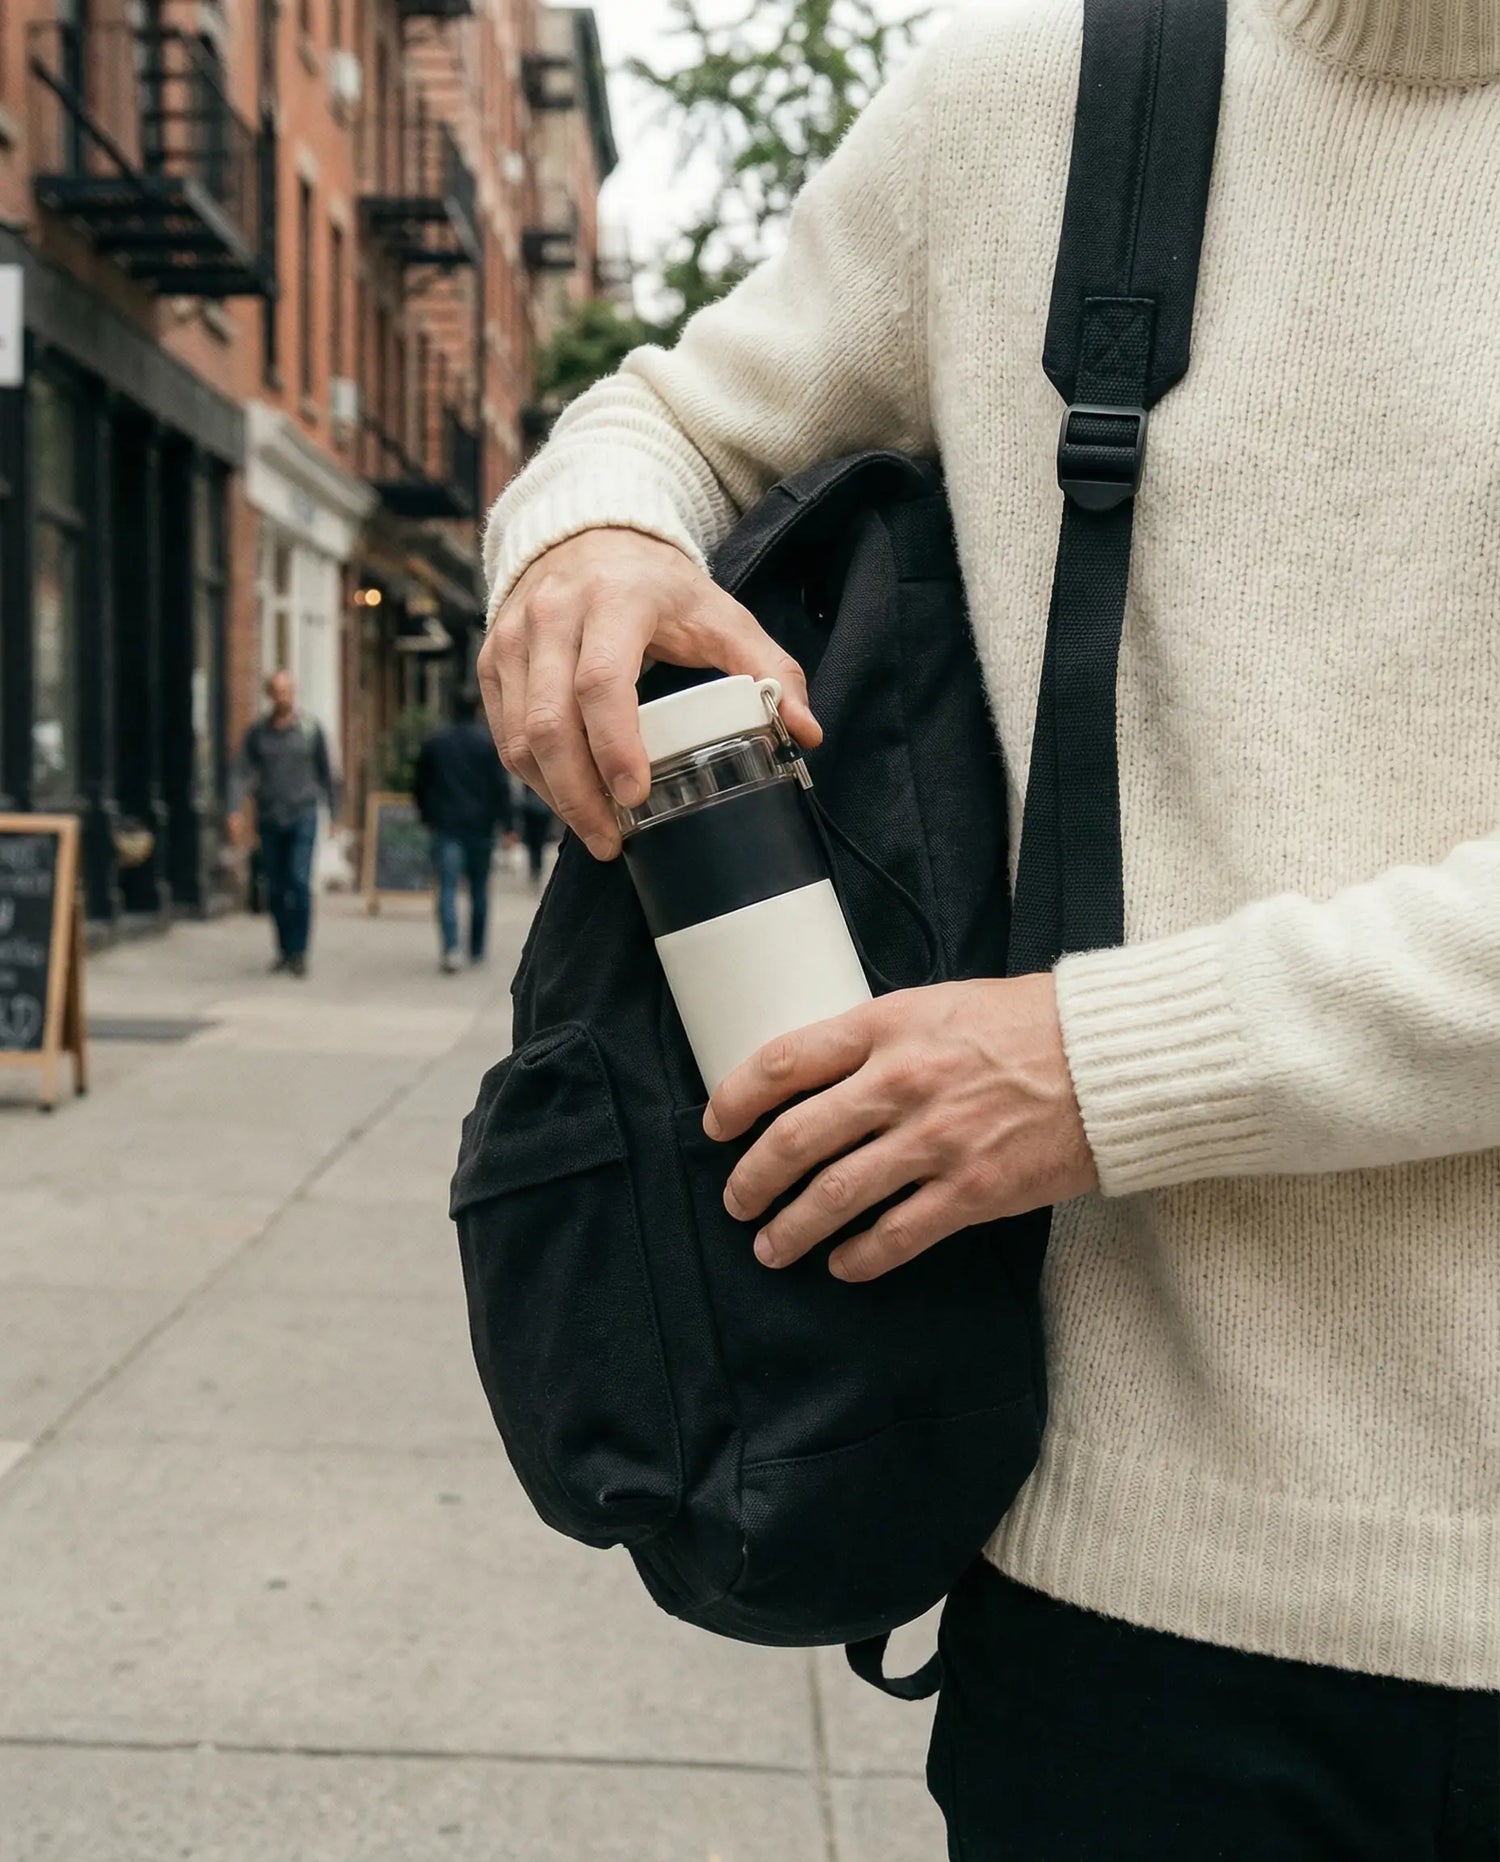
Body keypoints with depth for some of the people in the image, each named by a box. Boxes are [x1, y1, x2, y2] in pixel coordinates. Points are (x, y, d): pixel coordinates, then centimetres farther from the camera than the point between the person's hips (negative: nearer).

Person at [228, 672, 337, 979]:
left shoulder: (311, 728, 0)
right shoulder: (257, 731, 3)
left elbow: (325, 772, 8)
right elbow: (241, 773, -1)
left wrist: (335, 812, 11)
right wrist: (235, 812, -14)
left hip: (303, 818, -2)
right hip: (269, 819, 2)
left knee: (299, 882, -14)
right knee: (275, 888, 6)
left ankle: (299, 951, -8)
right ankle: (284, 951, 18)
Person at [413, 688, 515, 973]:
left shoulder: (434, 742, 5)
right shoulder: (490, 742, -1)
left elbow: (419, 786, 10)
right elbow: (501, 787, -6)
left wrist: (427, 817, 23)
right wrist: (506, 826, -4)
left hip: (445, 825, 0)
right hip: (480, 826, 0)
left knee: (448, 888, -6)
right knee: (479, 889, 13)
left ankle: (451, 948, -23)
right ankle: (477, 950, 21)